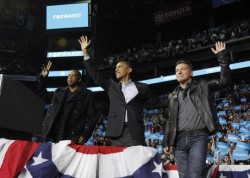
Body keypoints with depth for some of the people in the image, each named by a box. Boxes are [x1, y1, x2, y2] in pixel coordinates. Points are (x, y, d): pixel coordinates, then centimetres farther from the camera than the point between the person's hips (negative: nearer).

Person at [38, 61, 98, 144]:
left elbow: (92, 117, 1)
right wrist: (43, 77, 15)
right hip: (54, 137, 4)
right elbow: (43, 94, 29)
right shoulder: (59, 92, 19)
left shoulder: (87, 95, 6)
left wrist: (85, 135, -11)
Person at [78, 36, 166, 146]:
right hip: (116, 132, 2)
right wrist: (85, 52, 12)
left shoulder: (141, 88, 12)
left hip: (135, 133, -2)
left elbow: (156, 103, 16)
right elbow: (95, 75, 14)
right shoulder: (112, 86, 18)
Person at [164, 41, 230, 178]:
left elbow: (224, 80, 3)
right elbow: (169, 120, 18)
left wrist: (221, 56, -4)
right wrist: (167, 142, 11)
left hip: (198, 137, -4)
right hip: (180, 140, 4)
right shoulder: (173, 96, 18)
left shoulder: (202, 86, 11)